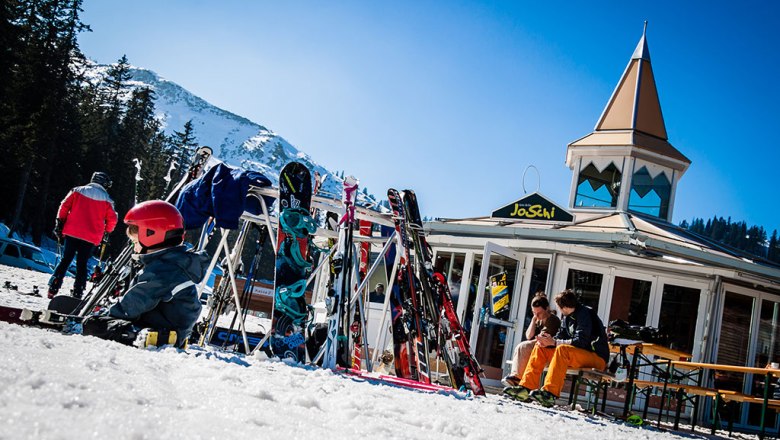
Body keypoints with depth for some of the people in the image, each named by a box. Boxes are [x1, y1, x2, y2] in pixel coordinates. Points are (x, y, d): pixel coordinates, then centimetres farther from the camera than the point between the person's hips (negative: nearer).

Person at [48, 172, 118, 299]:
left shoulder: (77, 191, 5)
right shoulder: (106, 199, 2)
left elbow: (64, 206, 0)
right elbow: (112, 219, 1)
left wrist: (59, 223, 6)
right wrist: (106, 233, 16)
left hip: (72, 232, 1)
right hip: (91, 237, -1)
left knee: (65, 260, 11)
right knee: (82, 264, 7)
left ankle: (53, 288, 2)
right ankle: (77, 294, 4)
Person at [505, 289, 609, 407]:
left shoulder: (584, 313, -13)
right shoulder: (568, 317, 14)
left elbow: (581, 341, -23)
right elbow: (560, 337, 10)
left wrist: (554, 342, -20)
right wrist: (547, 341, -12)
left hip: (597, 357, -9)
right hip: (579, 355, 9)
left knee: (562, 349, -35)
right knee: (540, 348, 3)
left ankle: (550, 394, -45)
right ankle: (526, 388, -9)